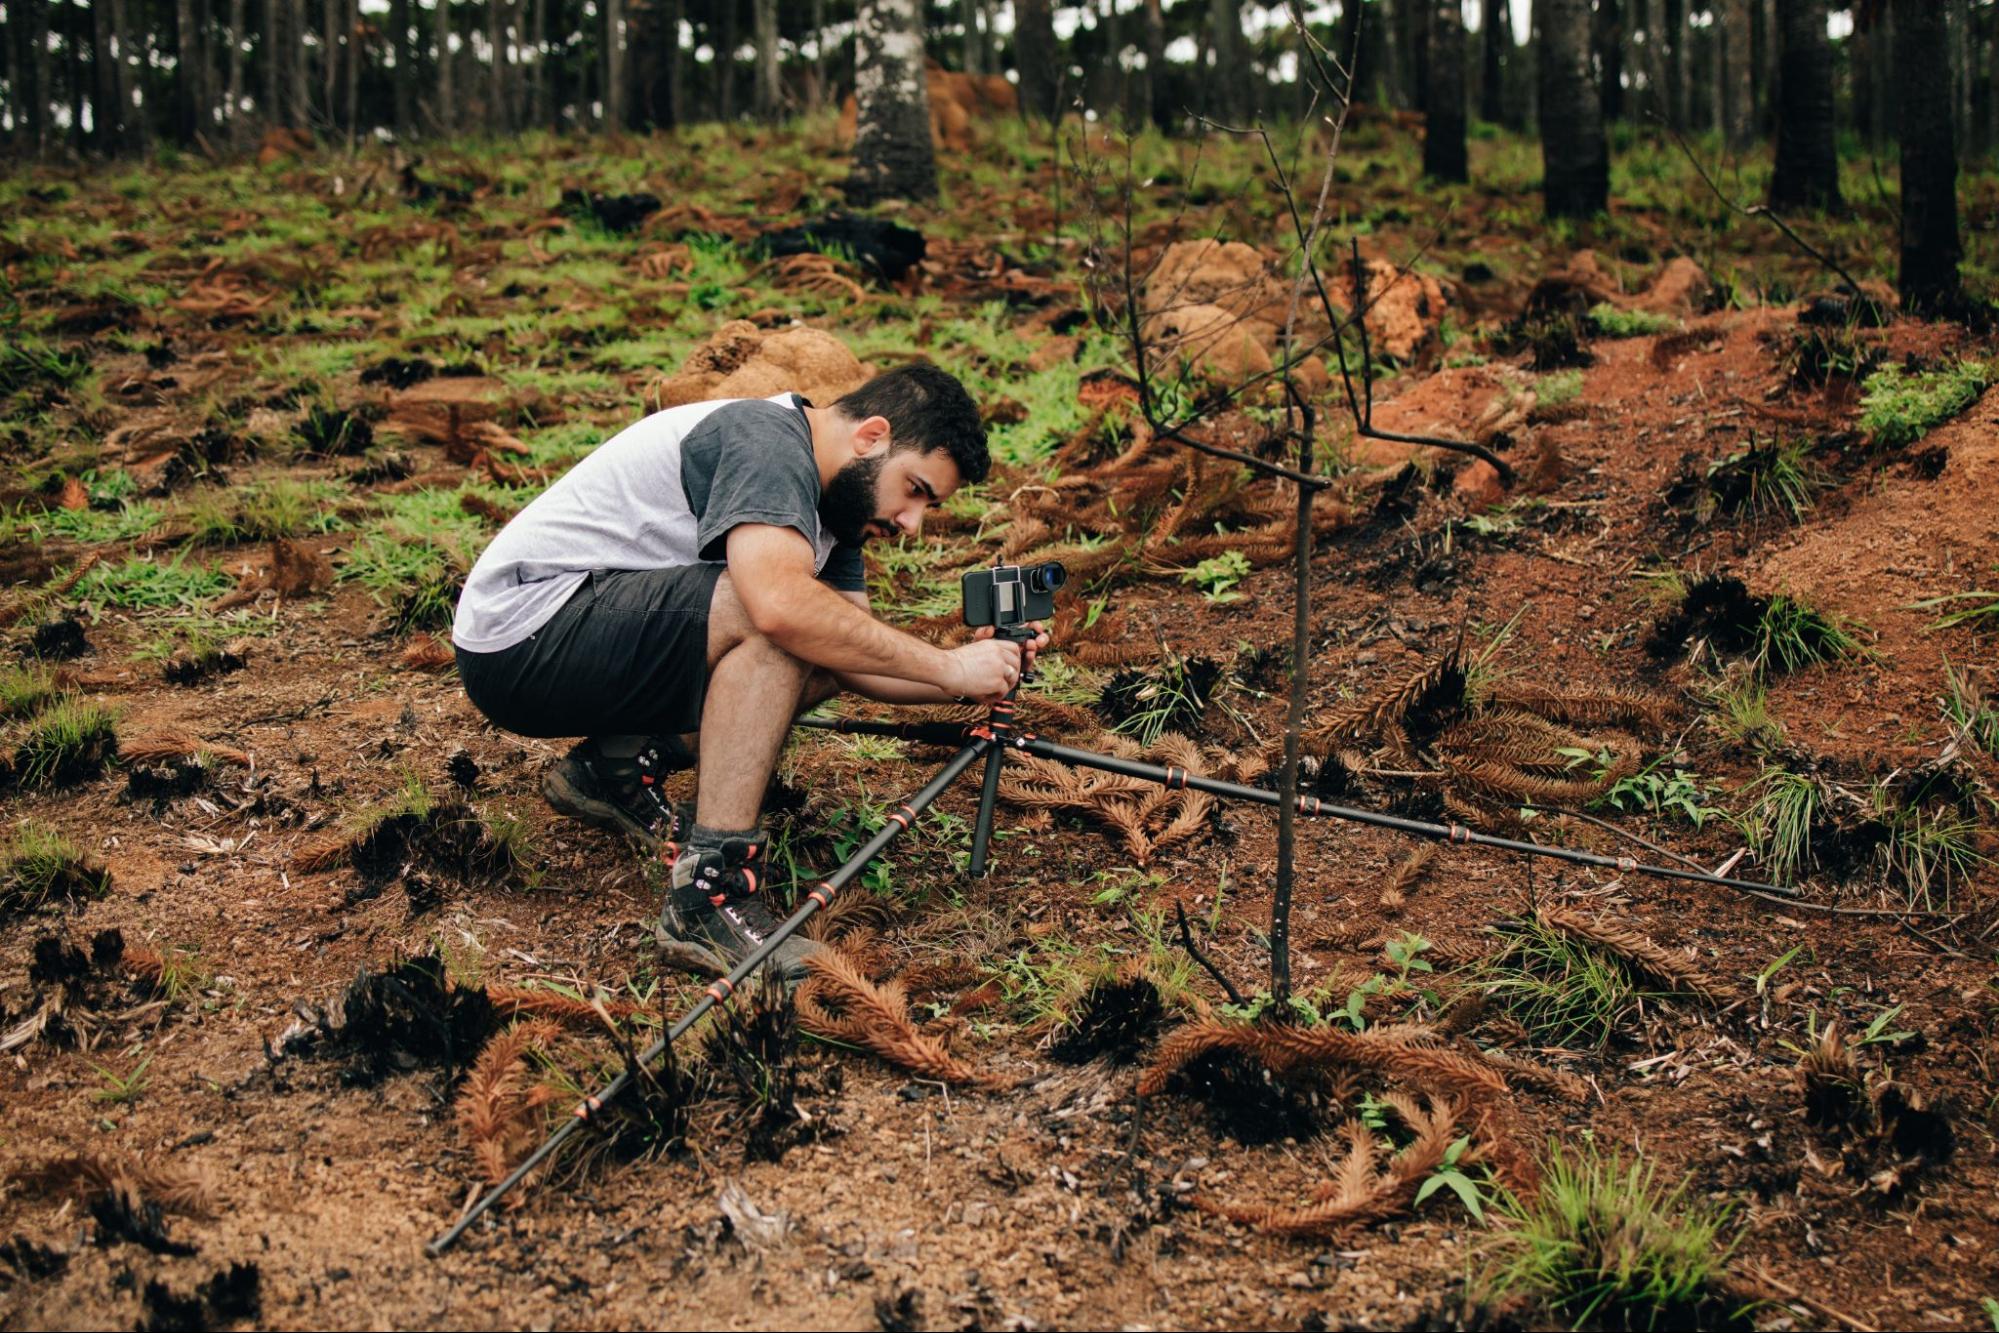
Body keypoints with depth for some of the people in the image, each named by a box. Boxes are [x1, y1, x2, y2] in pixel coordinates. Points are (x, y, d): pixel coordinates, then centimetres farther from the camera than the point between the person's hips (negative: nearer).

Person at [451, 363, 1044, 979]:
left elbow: (859, 663, 7)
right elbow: (780, 603, -36)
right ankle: (710, 892, -27)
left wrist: (982, 672, -9)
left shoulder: (830, 503, 12)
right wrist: (947, 666, -29)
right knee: (795, 630, -27)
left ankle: (615, 766, 8)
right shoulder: (767, 438, -18)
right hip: (522, 629, -10)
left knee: (826, 652, 5)